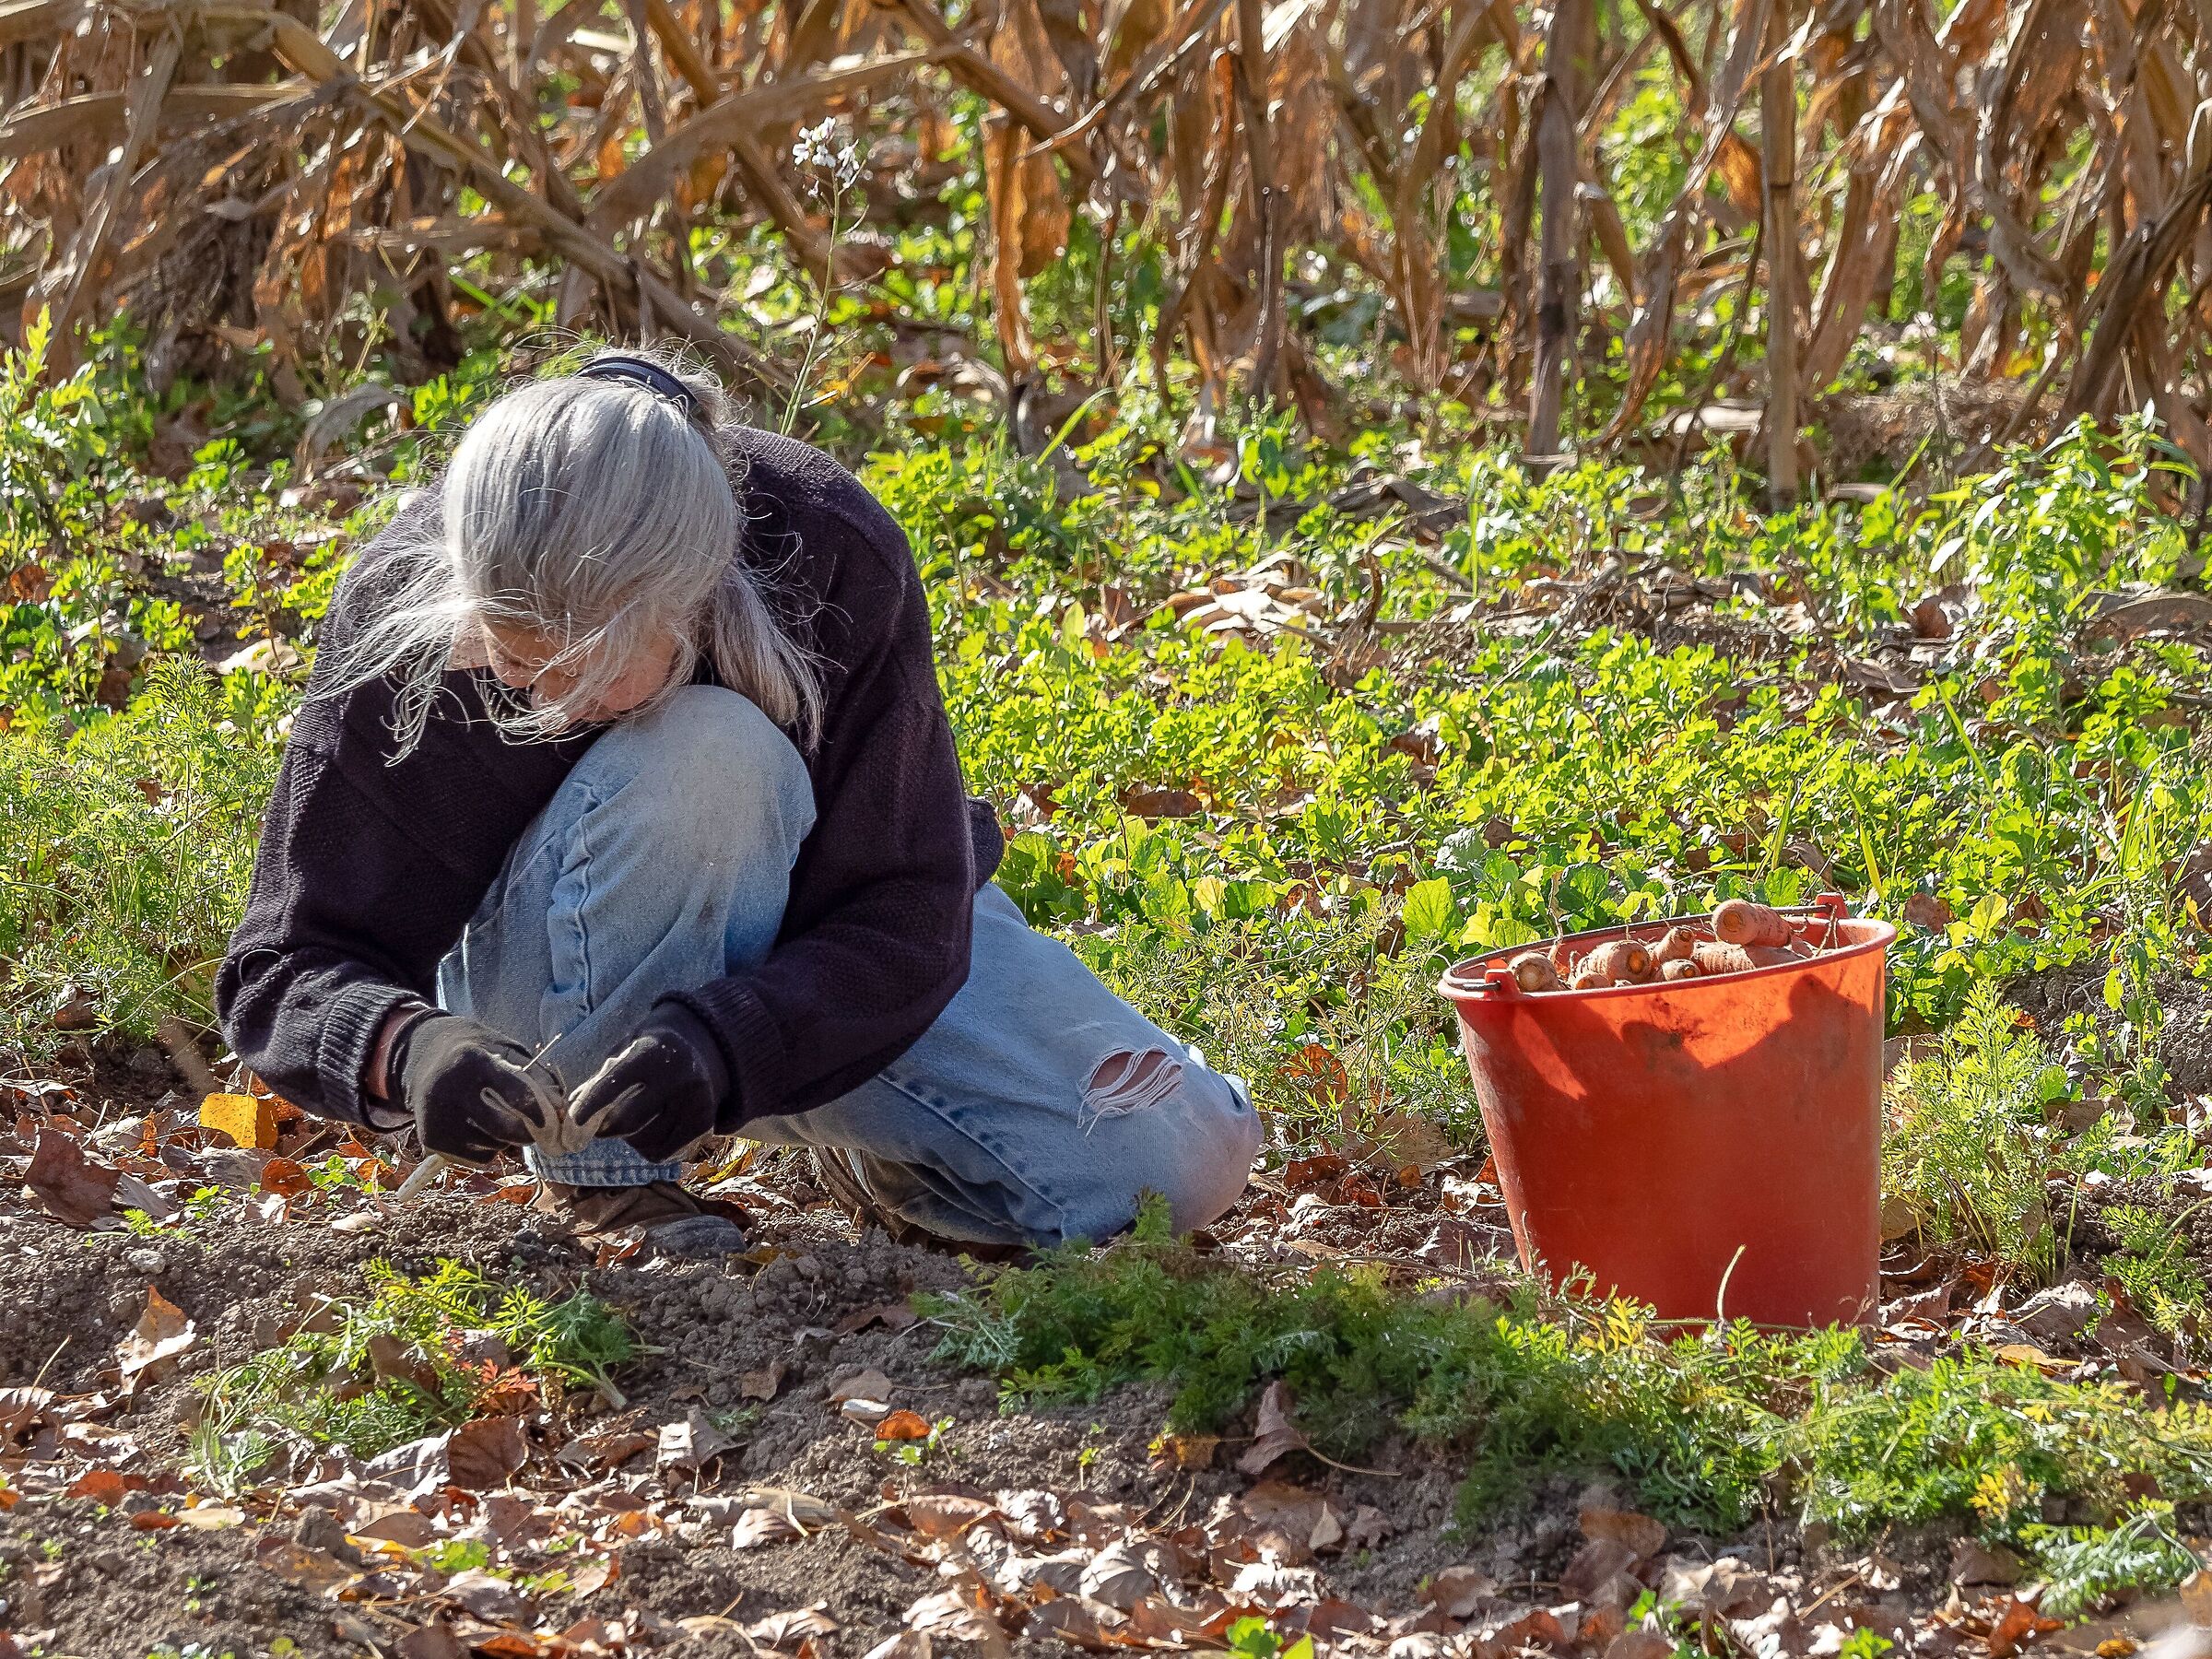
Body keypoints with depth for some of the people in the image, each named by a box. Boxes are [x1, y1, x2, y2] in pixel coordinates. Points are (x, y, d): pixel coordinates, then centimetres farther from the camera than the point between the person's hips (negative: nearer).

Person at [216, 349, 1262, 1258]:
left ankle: (857, 1135, 12)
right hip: (552, 986, -2)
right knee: (704, 758, -37)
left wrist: (718, 1044, -46)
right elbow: (289, 972, -24)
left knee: (1179, 1162, -17)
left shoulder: (832, 559, -29)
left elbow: (901, 921, -26)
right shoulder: (402, 615, -29)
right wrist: (406, 1047, -48)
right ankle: (601, 1165, -17)